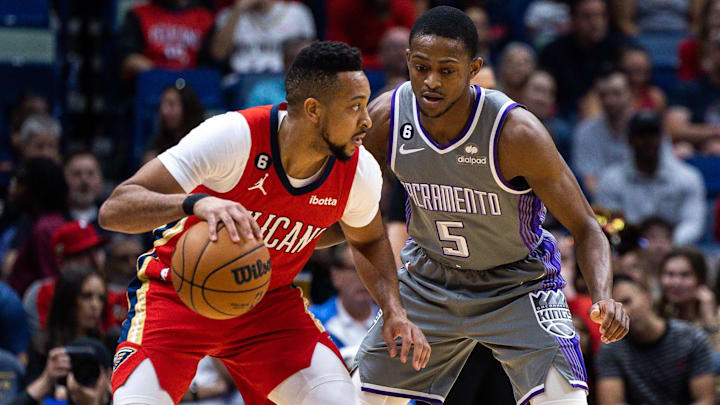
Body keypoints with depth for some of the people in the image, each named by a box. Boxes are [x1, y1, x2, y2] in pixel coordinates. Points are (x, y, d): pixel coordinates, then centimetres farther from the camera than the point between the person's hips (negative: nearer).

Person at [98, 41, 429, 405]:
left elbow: (368, 241, 13)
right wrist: (194, 202, -50)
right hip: (178, 291, -4)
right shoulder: (234, 137, -29)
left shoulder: (360, 171, -13)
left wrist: (394, 311, -6)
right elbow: (113, 210, -31)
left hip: (269, 303, 4)